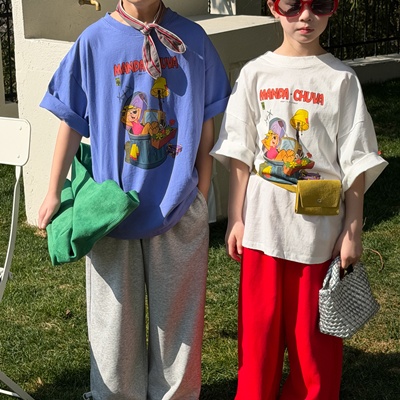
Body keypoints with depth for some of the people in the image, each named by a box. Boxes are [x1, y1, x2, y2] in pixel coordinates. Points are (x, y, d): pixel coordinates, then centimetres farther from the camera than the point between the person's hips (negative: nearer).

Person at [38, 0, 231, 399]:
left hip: (179, 205, 1)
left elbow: (205, 124, 3)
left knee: (177, 311, 12)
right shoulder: (94, 41, -3)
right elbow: (71, 122, 2)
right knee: (114, 312, 11)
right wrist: (54, 192, 2)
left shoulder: (192, 39, -2)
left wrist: (201, 191, 1)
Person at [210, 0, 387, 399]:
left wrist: (353, 230, -5)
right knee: (260, 325, 12)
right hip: (263, 225, 1)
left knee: (313, 330, 8)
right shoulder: (255, 73, 1)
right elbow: (240, 155, 3)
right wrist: (236, 219, 1)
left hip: (320, 228, -1)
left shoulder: (341, 79, -3)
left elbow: (356, 162, -3)